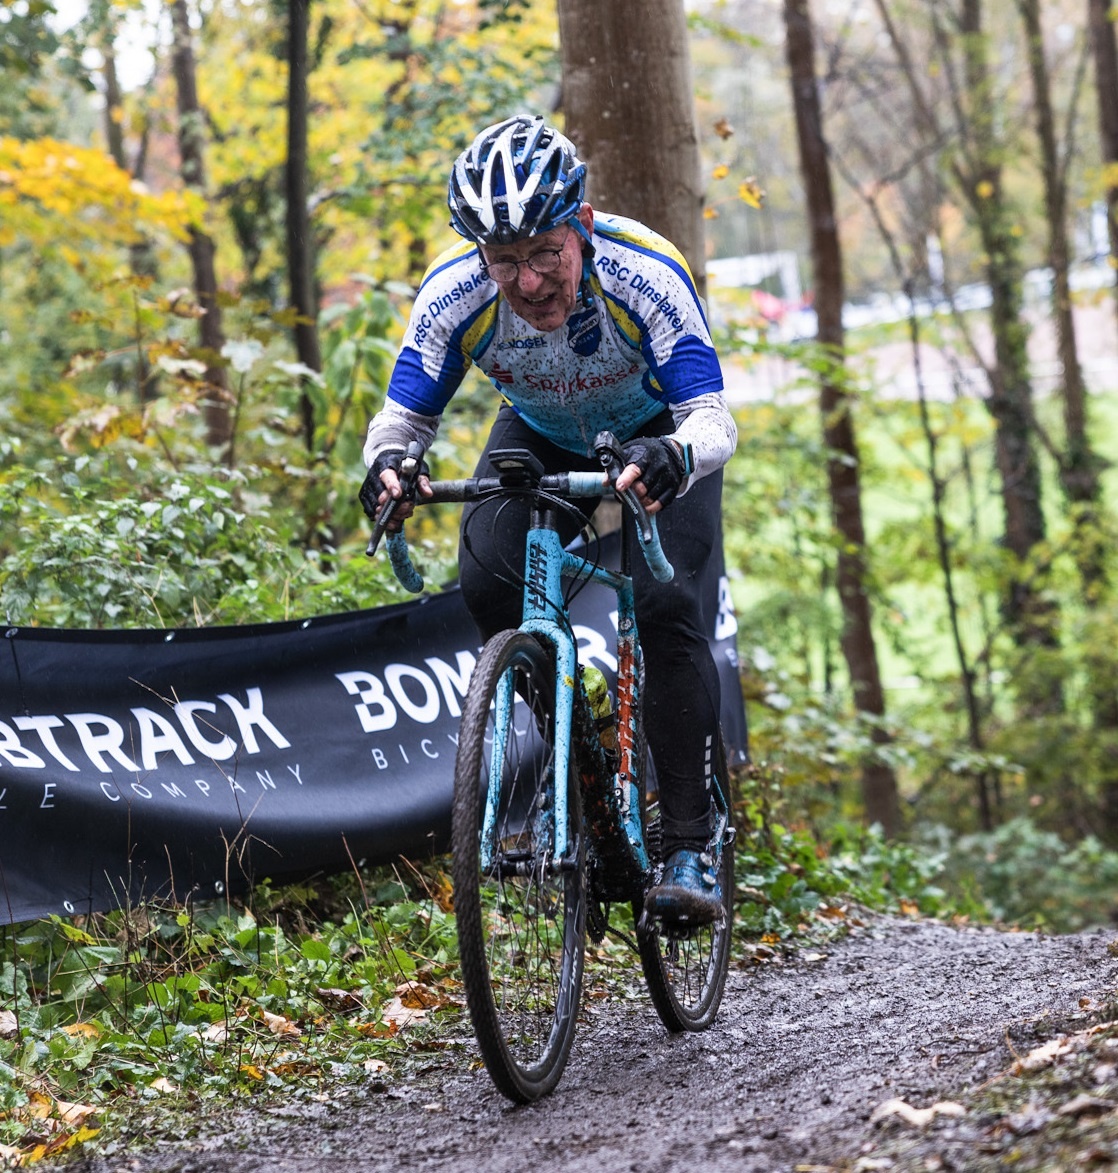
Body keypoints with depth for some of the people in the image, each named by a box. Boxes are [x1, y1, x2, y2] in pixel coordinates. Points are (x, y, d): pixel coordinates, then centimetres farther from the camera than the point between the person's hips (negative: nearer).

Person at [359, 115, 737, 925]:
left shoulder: (646, 276, -37)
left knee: (666, 604, -23)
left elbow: (714, 419, -42)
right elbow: (405, 413, -21)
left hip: (658, 439, -3)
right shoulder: (455, 293, -30)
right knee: (487, 581, -22)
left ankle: (691, 850, -18)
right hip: (541, 437, 3)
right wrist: (387, 461, -45)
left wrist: (675, 457, -65)